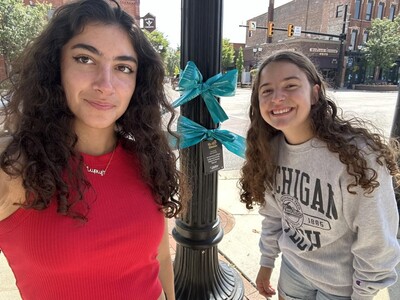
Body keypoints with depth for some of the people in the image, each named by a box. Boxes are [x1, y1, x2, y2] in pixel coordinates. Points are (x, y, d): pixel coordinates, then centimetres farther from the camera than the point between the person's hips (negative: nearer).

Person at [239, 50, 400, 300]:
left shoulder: (359, 155, -29)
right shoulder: (271, 148, -13)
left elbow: (376, 246, -19)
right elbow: (273, 215, 0)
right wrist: (267, 262, 7)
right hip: (292, 268, 4)